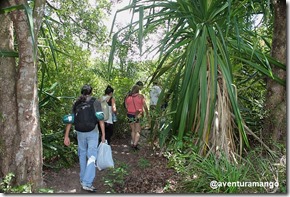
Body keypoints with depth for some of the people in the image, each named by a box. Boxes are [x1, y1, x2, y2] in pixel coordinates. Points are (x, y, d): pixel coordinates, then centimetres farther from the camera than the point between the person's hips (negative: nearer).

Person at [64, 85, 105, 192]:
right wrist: (103, 134, -4)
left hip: (80, 133, 4)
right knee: (91, 156, 0)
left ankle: (82, 179, 31)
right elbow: (101, 120, -9)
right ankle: (87, 183, -6)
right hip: (92, 132, -4)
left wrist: (66, 136, 5)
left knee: (82, 155, 20)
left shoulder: (76, 103, 6)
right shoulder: (95, 102, -3)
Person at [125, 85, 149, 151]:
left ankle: (132, 143, 20)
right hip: (138, 115, -3)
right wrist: (147, 114, 14)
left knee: (133, 130, 18)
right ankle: (135, 144, -5)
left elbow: (126, 107, 5)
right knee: (137, 131, 5)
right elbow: (145, 106, -1)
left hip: (130, 115, 3)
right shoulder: (141, 96, -4)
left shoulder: (128, 97, 4)